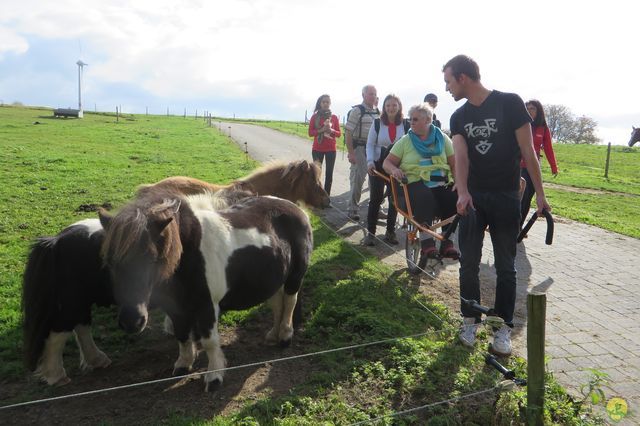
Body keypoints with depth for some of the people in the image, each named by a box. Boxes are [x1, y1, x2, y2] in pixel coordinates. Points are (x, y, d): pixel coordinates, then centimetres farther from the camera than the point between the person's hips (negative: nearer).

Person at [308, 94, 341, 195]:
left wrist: (331, 130, -15)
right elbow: (310, 132, -2)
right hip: (317, 149, -1)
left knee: (329, 173, 0)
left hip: (331, 149, 1)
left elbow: (339, 133, 5)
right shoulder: (315, 117, 1)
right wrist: (321, 130, -17)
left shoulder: (334, 117, 5)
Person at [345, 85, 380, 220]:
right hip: (359, 148, -6)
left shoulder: (378, 112, 10)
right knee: (357, 179, -3)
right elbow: (348, 132, -12)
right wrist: (350, 153, -17)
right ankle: (352, 209, 7)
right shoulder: (357, 110, -9)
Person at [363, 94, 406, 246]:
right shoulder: (377, 123, -1)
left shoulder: (406, 125, 0)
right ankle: (370, 232, 8)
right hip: (378, 165, -1)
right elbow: (370, 144, 0)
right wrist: (370, 161, -15)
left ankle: (390, 231, 20)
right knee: (375, 199, -1)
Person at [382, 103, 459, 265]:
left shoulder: (442, 138, 12)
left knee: (454, 198, -29)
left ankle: (447, 242, -14)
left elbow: (454, 163, 8)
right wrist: (394, 169, -16)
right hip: (415, 184, -2)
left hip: (441, 183, 2)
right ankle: (427, 243, -30)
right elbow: (387, 162, 7)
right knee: (424, 198, -36)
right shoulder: (405, 141, 9)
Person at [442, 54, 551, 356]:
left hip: (506, 198, -3)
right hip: (473, 198, 4)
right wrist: (462, 192, -28)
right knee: (469, 263, 5)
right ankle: (470, 321, 20)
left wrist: (540, 194, -8)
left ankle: (504, 327, 14)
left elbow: (527, 150, -7)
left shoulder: (509, 103, -7)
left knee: (506, 267, 4)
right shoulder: (459, 117, 5)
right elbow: (460, 156, -10)